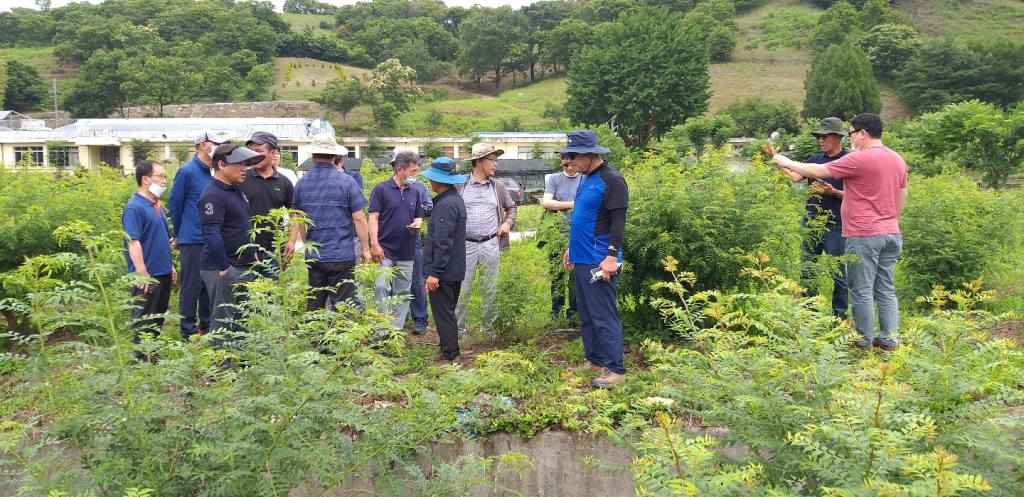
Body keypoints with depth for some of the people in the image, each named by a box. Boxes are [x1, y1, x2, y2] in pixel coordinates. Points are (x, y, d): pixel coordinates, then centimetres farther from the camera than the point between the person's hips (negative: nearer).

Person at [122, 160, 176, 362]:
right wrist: (142, 273, -24)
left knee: (158, 320, 15)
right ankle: (139, 361, 7)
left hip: (163, 273, 9)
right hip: (147, 276, -9)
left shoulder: (157, 205, 12)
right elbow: (133, 242, -20)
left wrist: (171, 266, 20)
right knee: (143, 322, -1)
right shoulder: (134, 208, -15)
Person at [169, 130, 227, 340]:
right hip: (193, 240, -7)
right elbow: (175, 203, -6)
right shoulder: (187, 171, -10)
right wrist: (177, 235, 2)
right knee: (192, 285, 0)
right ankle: (189, 330, 8)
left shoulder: (211, 173, 10)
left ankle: (207, 326, 23)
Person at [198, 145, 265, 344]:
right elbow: (212, 235, -24)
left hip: (243, 266, 10)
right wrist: (223, 267, -24)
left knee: (242, 318, 17)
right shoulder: (213, 196, -18)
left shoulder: (236, 190, 13)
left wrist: (252, 252, 18)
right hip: (223, 269, -10)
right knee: (223, 320, -3)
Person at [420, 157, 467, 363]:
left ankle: (450, 356, 6)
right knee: (448, 313, 19)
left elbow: (443, 243, -25)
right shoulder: (456, 199, 11)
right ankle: (448, 348, 29)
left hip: (443, 271, -10)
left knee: (444, 314, -1)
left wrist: (435, 272, -22)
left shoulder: (445, 204, -21)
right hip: (455, 269, 10)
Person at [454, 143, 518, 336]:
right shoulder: (460, 184, -2)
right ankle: (458, 327, 12)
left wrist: (509, 223, 4)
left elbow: (511, 207, 21)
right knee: (462, 288, 2)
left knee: (490, 288, 9)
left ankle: (489, 326, 20)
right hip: (465, 244, -2)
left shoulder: (498, 186, 7)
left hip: (491, 244, 2)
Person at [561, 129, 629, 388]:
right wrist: (572, 249, 23)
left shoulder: (611, 180, -14)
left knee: (604, 316, -5)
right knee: (586, 315, 15)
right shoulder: (586, 179, 14)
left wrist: (612, 256, -23)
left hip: (598, 261, -9)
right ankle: (593, 359, 26)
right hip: (581, 259, 9)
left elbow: (618, 222, -18)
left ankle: (615, 369, 2)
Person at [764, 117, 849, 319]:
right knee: (807, 271, 11)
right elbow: (794, 177, 0)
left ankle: (840, 316, 11)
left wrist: (833, 192, -22)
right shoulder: (815, 160, 10)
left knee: (837, 274, 2)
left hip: (835, 226, -6)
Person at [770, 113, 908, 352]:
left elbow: (817, 171, -9)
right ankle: (889, 340, 13)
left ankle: (864, 341, 7)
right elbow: (902, 197, 18)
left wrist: (786, 163, 4)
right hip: (891, 234, 8)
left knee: (862, 291, 0)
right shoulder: (898, 160, 12)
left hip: (864, 235, -8)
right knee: (886, 289, 11)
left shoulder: (858, 159, -13)